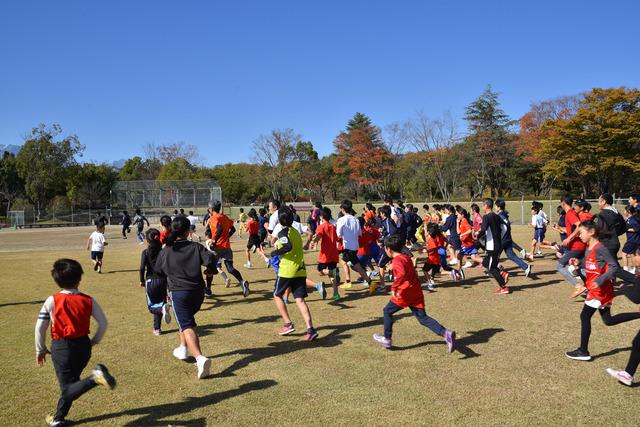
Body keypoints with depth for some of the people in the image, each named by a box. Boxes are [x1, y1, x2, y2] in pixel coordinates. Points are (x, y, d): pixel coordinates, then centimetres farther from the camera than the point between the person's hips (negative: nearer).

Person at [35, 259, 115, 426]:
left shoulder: (52, 301, -11)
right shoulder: (88, 300, -6)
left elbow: (40, 327, -6)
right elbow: (103, 323, -3)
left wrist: (40, 349, 9)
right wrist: (94, 341, 14)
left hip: (61, 348, -3)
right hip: (83, 346, 4)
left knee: (68, 386, 0)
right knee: (70, 383, 21)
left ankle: (95, 378, -28)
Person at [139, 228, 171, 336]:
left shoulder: (145, 252, -8)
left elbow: (142, 268, -14)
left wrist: (142, 280, 0)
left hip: (150, 281, -3)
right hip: (162, 280, 3)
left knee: (151, 306, 9)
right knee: (159, 304, 15)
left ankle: (163, 308, -24)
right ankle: (157, 328, 19)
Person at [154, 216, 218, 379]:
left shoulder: (166, 250, -1)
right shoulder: (196, 247, -1)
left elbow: (158, 270, 13)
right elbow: (211, 260, -15)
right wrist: (209, 270, 8)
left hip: (178, 293, -3)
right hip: (198, 292, 3)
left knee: (187, 326, -11)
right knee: (187, 318, 30)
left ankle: (200, 358, -30)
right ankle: (183, 348, 39)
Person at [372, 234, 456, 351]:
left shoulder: (397, 260, -12)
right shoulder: (407, 258, 15)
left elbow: (402, 273, -31)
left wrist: (394, 287, -29)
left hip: (404, 294, -8)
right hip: (416, 293, 8)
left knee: (387, 311, 13)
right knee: (423, 318, 5)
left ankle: (387, 339, 21)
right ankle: (446, 333, -14)